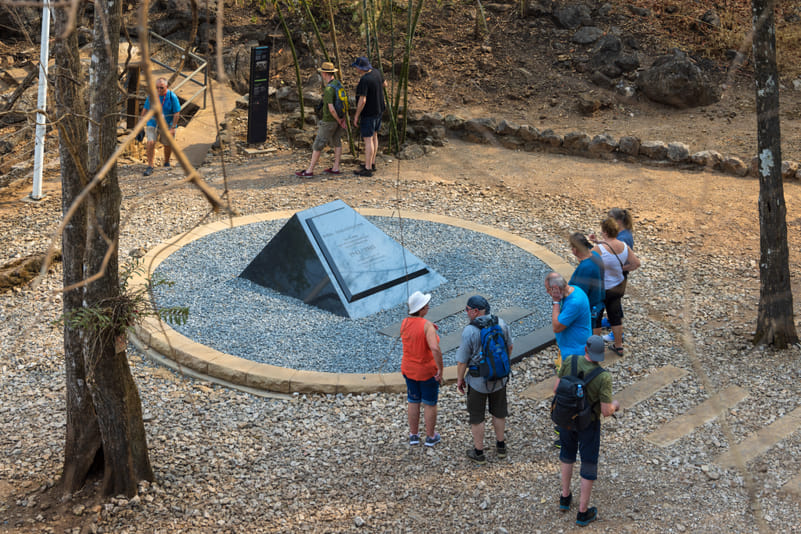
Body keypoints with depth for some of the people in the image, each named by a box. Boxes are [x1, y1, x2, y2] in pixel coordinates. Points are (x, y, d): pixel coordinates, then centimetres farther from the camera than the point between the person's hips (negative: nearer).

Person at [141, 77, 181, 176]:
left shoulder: (172, 97, -17)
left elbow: (176, 113, -13)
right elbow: (145, 109, 1)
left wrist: (172, 128, -18)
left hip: (167, 125, -1)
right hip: (152, 123, 1)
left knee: (167, 145, 13)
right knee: (150, 143, -15)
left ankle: (166, 162, 41)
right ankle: (150, 167, -8)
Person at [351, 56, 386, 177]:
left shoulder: (364, 80, -27)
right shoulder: (376, 72, -1)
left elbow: (362, 101, -28)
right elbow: (384, 84, 17)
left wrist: (356, 116, -19)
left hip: (368, 113, -9)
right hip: (379, 110, 9)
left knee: (368, 140, -3)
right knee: (374, 136, 19)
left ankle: (367, 169, 2)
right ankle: (372, 163, 31)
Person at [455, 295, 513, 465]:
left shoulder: (469, 331, -24)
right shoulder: (500, 323, -8)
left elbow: (462, 360, -18)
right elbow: (509, 347, 8)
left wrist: (460, 379, -3)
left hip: (478, 381, -5)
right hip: (500, 378, 5)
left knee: (476, 417, 11)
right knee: (499, 412, 22)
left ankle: (478, 452, 21)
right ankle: (500, 446, 36)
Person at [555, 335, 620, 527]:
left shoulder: (570, 361, -22)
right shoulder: (604, 377, -32)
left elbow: (556, 388, -10)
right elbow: (606, 411, -26)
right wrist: (615, 405, -1)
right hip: (589, 423, -4)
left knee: (568, 452, 32)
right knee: (589, 465, 16)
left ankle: (565, 497, 42)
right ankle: (583, 513, 26)